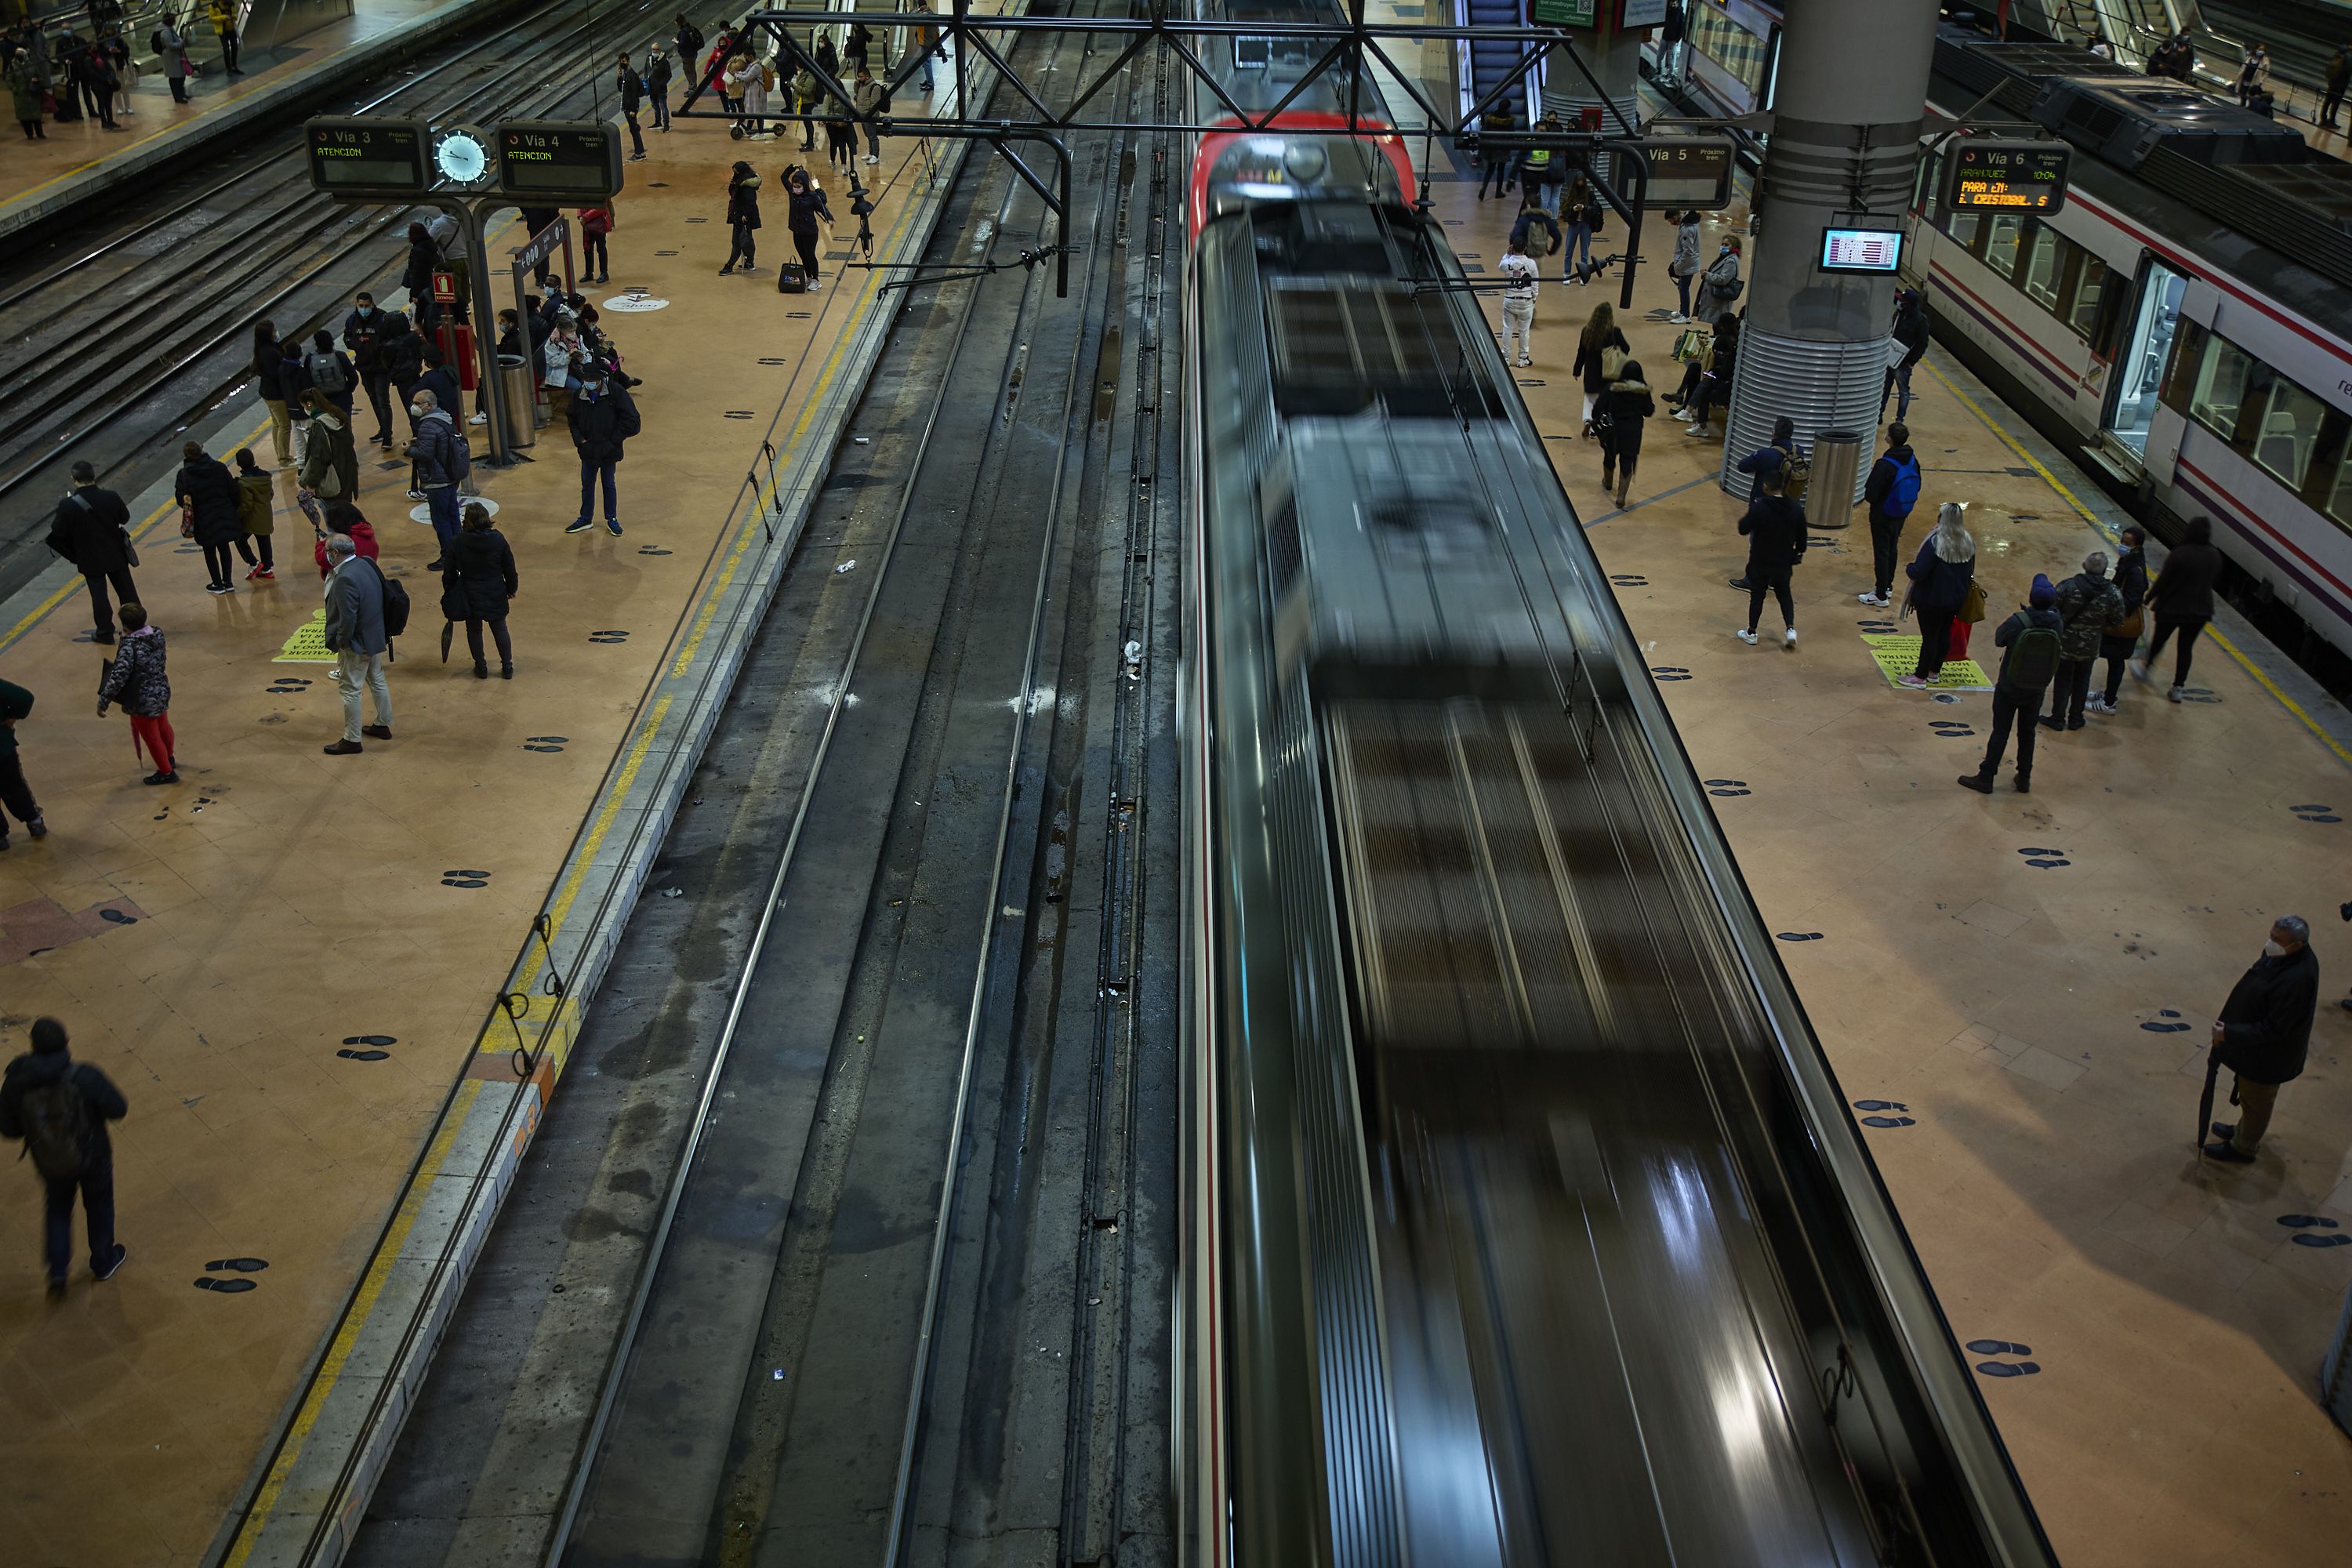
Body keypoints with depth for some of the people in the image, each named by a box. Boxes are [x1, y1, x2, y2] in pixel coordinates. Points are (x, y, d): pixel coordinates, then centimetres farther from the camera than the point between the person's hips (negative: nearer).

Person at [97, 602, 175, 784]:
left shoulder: (130, 646, -30)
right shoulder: (157, 635, -10)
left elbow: (118, 677, -29)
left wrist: (102, 703, -19)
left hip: (142, 702, -7)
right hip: (162, 692, 7)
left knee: (151, 737, 15)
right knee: (163, 727, 30)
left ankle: (166, 772, 32)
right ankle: (170, 758, 54)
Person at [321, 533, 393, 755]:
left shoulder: (346, 579, -29)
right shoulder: (365, 565, -1)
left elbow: (348, 619, -26)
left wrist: (339, 643, -12)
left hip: (358, 643, -9)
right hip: (376, 636, 9)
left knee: (350, 690, 4)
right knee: (377, 680, 23)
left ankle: (352, 740, 14)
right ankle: (383, 725, 39)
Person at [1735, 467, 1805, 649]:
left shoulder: (1758, 508, -21)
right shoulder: (1796, 509, -9)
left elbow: (1743, 529, -12)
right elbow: (1801, 538, -1)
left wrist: (1743, 517, 8)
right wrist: (1798, 555, 16)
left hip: (1760, 563, -3)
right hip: (1784, 564, 3)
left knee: (1757, 595, 14)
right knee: (1784, 594, 22)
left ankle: (1751, 633, 23)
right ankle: (1791, 630, 9)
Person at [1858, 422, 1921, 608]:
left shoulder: (1885, 465, -28)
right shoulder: (1912, 461, -6)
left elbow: (1870, 494, -27)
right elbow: (1917, 487, 8)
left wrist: (1868, 486, -4)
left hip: (1882, 516, -7)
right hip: (1901, 515, 7)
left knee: (1881, 553, 3)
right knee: (1892, 549, 23)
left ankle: (1881, 596, 10)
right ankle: (1888, 586, 38)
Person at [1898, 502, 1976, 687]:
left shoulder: (1935, 542, -24)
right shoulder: (1968, 543, -1)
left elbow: (1919, 572, -26)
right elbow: (1970, 573, 11)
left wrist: (1908, 569, -5)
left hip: (1932, 600, -7)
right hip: (1956, 600, 7)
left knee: (1929, 637, 3)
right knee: (1944, 634, 18)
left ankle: (1920, 677, 14)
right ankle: (1934, 671, 32)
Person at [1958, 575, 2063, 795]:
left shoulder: (2018, 622, -24)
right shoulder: (2057, 624, -13)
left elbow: (1999, 640, -7)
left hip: (2009, 688, -3)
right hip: (2036, 690, 3)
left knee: (2000, 732, 6)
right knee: (2027, 733, 18)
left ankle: (1985, 778, 14)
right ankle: (2024, 779, 28)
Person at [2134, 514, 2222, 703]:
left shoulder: (2180, 553, -21)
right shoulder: (2215, 556, -5)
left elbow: (2163, 580, -15)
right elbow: (2212, 580, 7)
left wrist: (2149, 598, -1)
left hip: (2172, 608, -3)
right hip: (2200, 611, 3)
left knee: (2159, 640, 20)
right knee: (2186, 647, 13)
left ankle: (2145, 666, 42)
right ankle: (2179, 687, 14)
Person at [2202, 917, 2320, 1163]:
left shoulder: (2296, 981, -40)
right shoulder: (2282, 955, -11)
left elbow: (2273, 1030, -32)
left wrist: (2229, 1034, -27)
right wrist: (2229, 1028, 10)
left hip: (2268, 1056, -8)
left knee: (2256, 1100, 17)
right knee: (2250, 1095, 30)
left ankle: (2243, 1148, 39)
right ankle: (2244, 1131, 54)